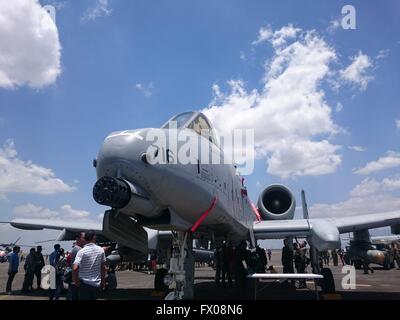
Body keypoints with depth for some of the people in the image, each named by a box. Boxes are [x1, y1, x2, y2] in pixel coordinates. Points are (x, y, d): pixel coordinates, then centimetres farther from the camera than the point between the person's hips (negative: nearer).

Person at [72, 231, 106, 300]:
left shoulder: (82, 251, -13)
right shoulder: (101, 250, 0)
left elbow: (75, 268, -24)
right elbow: (103, 267, 7)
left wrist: (75, 280, -8)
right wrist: (103, 281, 16)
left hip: (85, 283, -4)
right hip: (97, 283, 4)